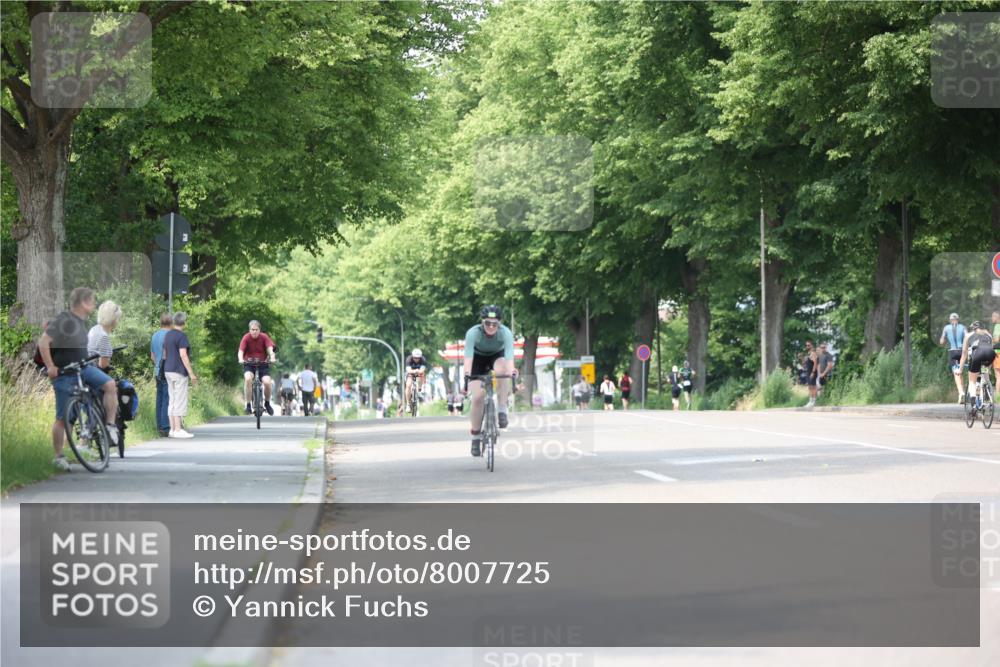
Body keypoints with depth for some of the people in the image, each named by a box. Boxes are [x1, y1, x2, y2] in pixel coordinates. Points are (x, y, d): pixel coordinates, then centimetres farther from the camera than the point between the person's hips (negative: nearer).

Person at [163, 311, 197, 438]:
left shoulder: (167, 335, 12)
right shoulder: (182, 336, -13)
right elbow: (183, 355, -19)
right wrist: (191, 373, -17)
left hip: (168, 371, 8)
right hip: (179, 371, -8)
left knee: (172, 400, 10)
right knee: (180, 401, -7)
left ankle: (172, 429, 10)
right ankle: (178, 430, -9)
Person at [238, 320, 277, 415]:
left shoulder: (264, 337, -9)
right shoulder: (246, 337, -12)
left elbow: (270, 348, -20)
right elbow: (241, 351, -20)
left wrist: (272, 358, -41)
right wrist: (241, 360, -41)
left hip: (263, 364, 1)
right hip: (249, 364, -1)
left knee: (267, 382, -21)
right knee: (248, 378, -32)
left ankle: (267, 403, 8)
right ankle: (248, 404, -19)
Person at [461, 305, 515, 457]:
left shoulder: (506, 333, -31)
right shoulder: (473, 333, -32)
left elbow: (509, 357, -41)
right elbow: (468, 358, -41)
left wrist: (512, 377, -55)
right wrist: (466, 378, -54)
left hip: (497, 356, 0)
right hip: (478, 359, 0)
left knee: (502, 369, -37)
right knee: (478, 397, -15)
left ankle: (502, 410, -23)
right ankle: (475, 437, 0)